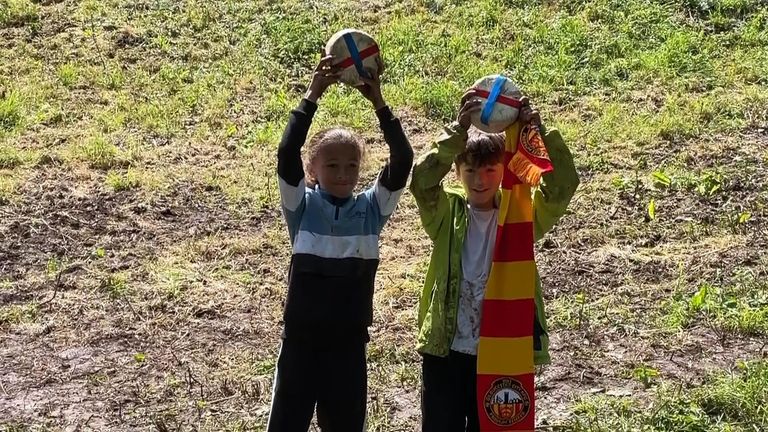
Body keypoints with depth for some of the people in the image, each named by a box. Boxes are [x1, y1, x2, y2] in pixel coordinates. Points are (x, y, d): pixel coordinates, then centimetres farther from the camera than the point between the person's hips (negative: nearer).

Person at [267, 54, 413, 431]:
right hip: (301, 340, -2)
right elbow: (286, 155, -18)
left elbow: (403, 161, -10)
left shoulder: (371, 208, 2)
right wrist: (311, 97, -23)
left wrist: (378, 104, -19)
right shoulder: (302, 206, -3)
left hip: (349, 343, 2)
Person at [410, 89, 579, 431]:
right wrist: (459, 130, -32)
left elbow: (563, 187, -15)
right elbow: (422, 180, -21)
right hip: (446, 350, 0)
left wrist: (540, 133, -29)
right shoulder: (447, 212, -2)